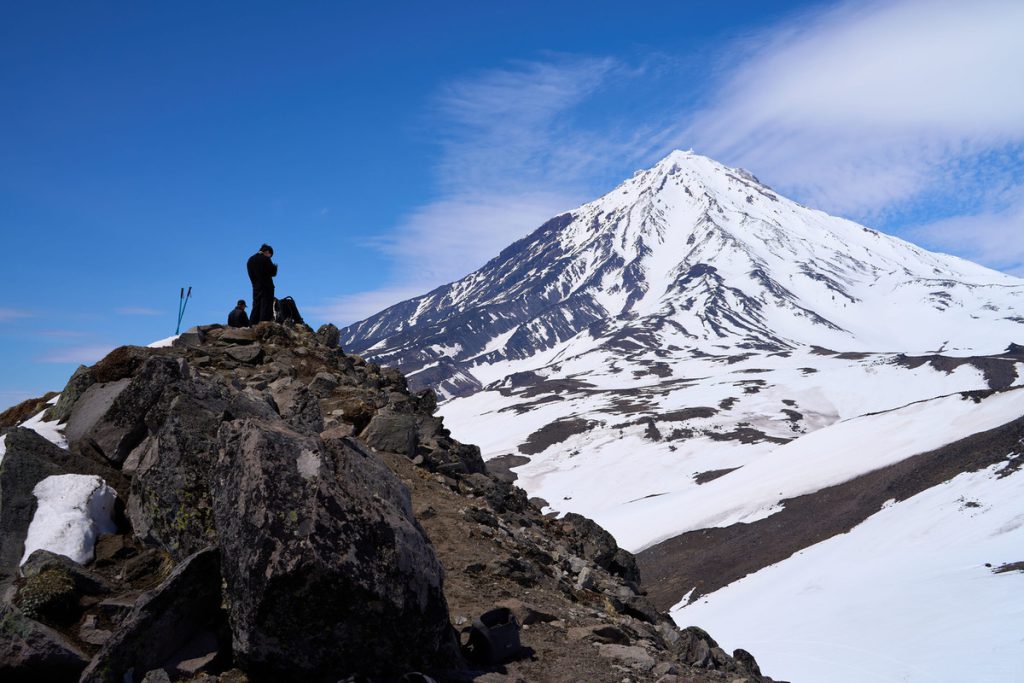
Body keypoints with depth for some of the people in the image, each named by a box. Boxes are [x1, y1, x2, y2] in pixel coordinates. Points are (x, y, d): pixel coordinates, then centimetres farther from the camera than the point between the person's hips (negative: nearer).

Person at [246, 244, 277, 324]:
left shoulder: (250, 260, 11)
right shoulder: (265, 259, -9)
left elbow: (251, 274, 13)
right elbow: (273, 272, -8)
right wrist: (275, 267, 10)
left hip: (256, 287, 6)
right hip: (266, 287, -6)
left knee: (256, 308, 9)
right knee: (266, 308, -5)